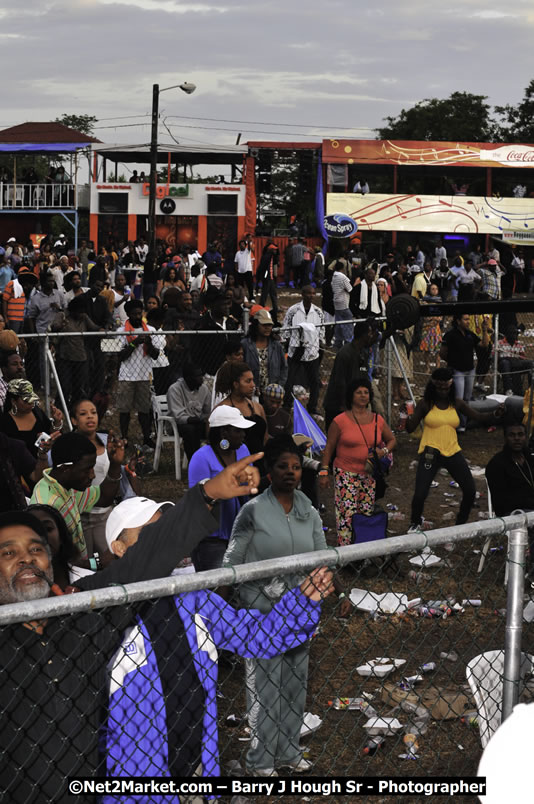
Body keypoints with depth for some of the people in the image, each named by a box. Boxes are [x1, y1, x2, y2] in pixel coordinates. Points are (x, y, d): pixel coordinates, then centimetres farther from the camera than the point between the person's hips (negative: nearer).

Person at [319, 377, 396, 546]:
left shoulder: (377, 420, 7)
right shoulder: (340, 421, -4)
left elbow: (392, 440, 19)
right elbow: (328, 448, -1)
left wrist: (384, 451, -2)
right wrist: (324, 472, -5)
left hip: (369, 475, 4)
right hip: (346, 474, -4)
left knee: (367, 513, 7)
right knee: (347, 513, -10)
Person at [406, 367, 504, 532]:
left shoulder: (456, 403, 6)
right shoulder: (425, 404, -4)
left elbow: (478, 417, 9)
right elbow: (410, 428, -5)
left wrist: (495, 414, -10)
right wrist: (409, 417, -28)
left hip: (452, 452, 4)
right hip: (430, 453, -4)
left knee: (470, 490, 1)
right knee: (420, 494, -13)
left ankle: (461, 522, 26)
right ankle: (416, 523, 18)